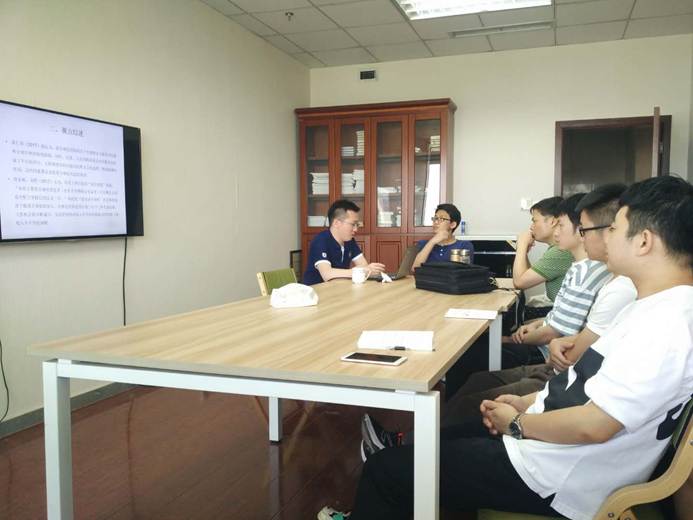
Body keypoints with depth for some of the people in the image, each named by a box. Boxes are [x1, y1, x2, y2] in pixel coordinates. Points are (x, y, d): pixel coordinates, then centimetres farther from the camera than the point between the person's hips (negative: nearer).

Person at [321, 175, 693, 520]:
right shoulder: (653, 307, 7)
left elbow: (593, 426, -28)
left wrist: (517, 423, -12)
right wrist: (529, 402, 7)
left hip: (551, 476, -10)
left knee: (384, 470, -4)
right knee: (426, 444, 19)